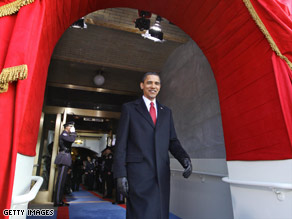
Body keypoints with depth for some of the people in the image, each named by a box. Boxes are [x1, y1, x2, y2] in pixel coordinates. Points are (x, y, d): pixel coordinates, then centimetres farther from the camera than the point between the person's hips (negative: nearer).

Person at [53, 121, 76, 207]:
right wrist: (73, 132, -8)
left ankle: (59, 200, 12)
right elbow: (72, 139, -23)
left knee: (62, 180, 8)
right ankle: (57, 201, -10)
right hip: (64, 158, -10)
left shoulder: (66, 135, 24)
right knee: (61, 179, -11)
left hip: (65, 159, 10)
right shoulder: (64, 134, -6)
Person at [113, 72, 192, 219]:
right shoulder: (129, 108, 5)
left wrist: (185, 159, -8)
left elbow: (172, 141, 12)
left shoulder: (166, 112, 16)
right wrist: (120, 174, -8)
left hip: (162, 174, 4)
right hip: (138, 172, -4)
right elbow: (121, 143, -1)